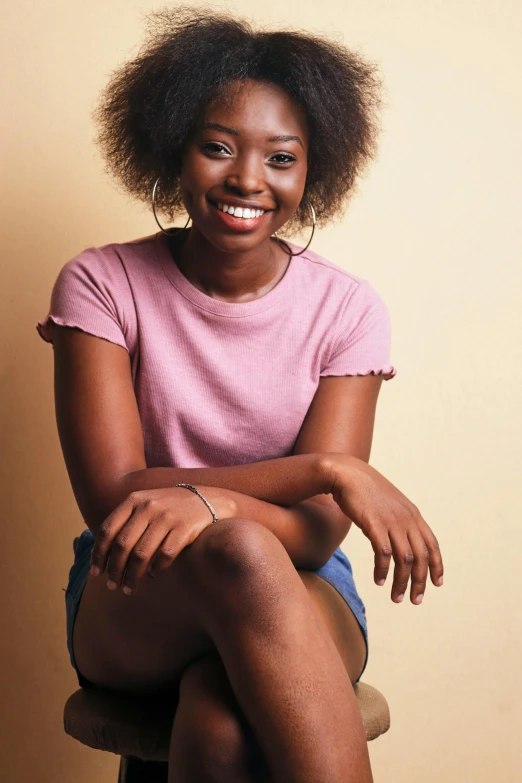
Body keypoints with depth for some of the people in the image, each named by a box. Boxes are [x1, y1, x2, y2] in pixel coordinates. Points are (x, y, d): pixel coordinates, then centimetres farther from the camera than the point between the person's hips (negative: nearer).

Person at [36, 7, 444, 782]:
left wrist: (204, 501, -34)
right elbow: (111, 499, -15)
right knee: (238, 552, -36)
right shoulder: (101, 284, -5)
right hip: (131, 599, 1)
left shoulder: (347, 309, -4)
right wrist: (327, 469, -24)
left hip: (297, 596, 0)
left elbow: (318, 532, -11)